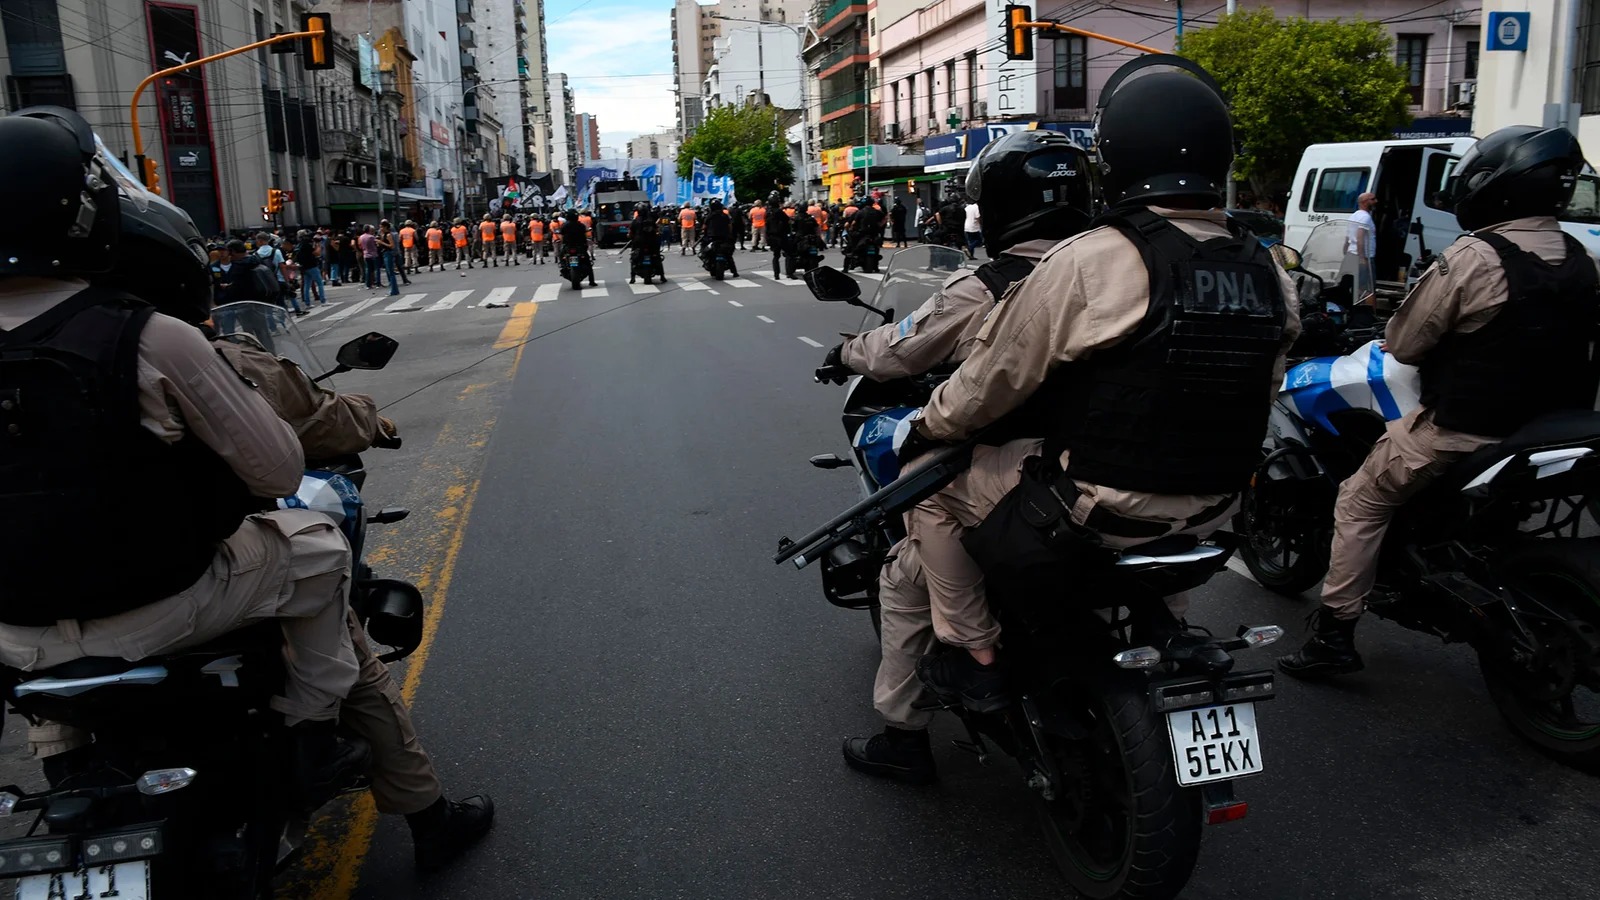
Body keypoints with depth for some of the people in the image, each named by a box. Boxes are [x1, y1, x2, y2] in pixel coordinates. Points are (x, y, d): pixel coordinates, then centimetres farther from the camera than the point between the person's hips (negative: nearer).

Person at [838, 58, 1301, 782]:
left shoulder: (1086, 262, -18)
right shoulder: (1269, 274, 2)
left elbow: (993, 383, -12)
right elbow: (1260, 393, 12)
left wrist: (925, 427, 7)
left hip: (1092, 504, -7)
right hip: (1211, 510, 7)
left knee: (932, 486, 13)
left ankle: (976, 653, 13)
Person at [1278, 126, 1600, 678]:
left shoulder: (1474, 258, -20)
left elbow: (1404, 343, -15)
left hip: (1462, 428, -7)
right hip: (1545, 426, 8)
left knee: (1361, 504, 3)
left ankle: (1334, 633, 2)